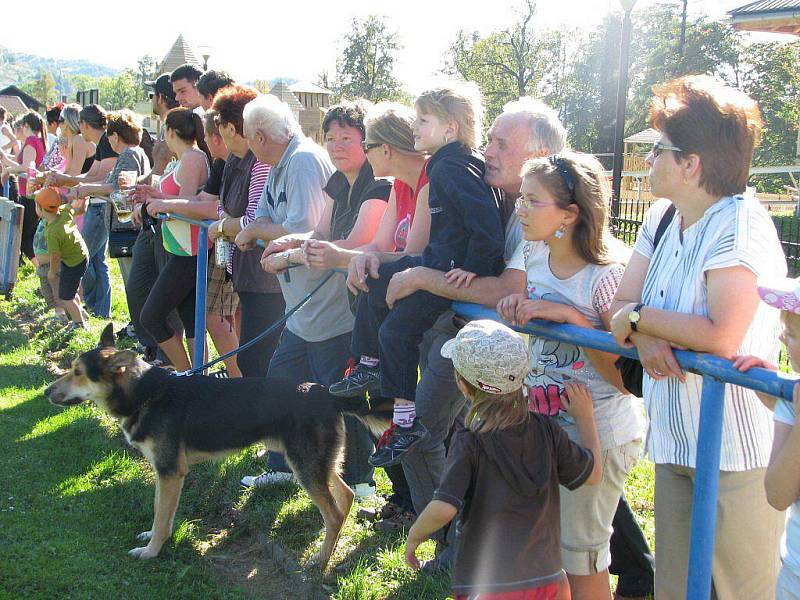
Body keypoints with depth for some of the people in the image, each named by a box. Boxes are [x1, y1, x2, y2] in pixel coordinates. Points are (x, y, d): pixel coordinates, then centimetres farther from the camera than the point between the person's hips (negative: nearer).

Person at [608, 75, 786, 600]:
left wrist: (639, 317, -14)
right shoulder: (663, 220, 8)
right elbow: (621, 307, 6)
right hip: (676, 440, 8)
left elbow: (722, 337, -27)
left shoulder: (739, 224, -17)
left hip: (738, 449, -8)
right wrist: (645, 338, -17)